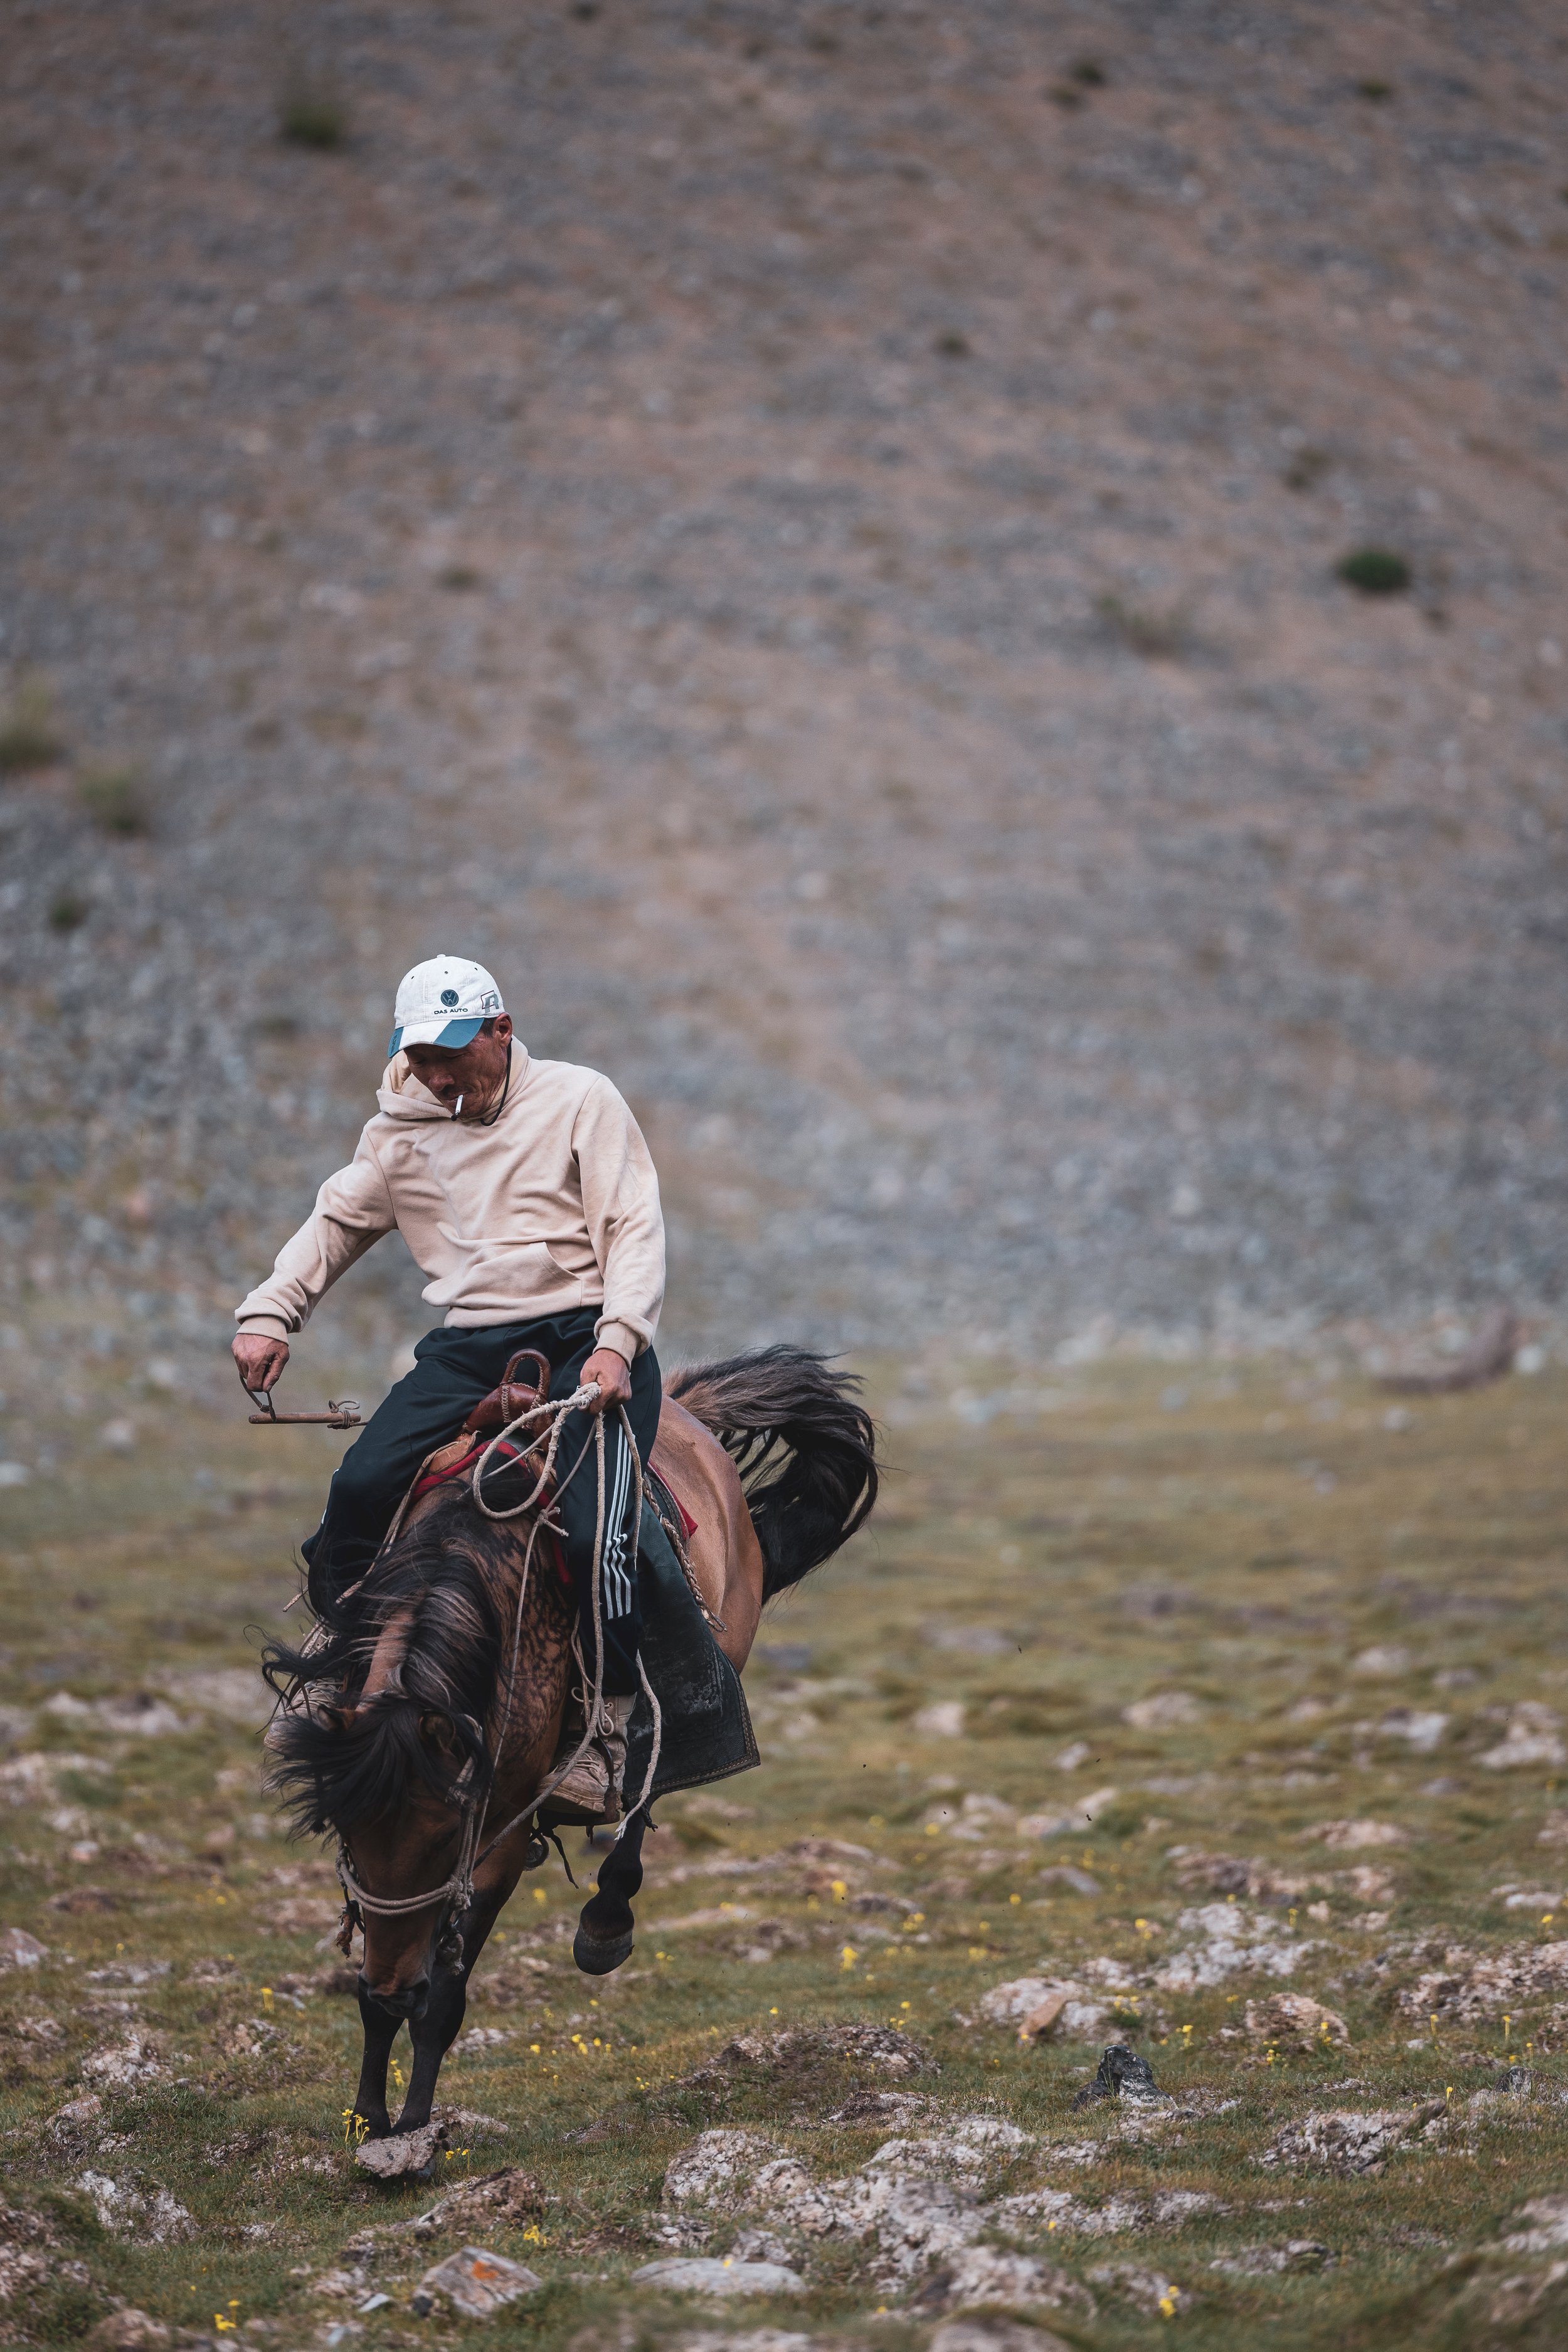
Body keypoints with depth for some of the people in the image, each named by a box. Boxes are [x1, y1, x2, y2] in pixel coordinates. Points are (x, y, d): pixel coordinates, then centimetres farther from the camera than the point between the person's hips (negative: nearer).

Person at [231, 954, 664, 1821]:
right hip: (466, 1348, 4)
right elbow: (336, 1223, 24)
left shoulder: (579, 1101, 0)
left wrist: (616, 1344, -20)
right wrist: (269, 1312, 9)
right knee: (358, 1488, -17)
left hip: (583, 1336, -4)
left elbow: (634, 1230, -5)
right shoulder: (400, 1131, 13)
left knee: (592, 1527, -26)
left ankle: (604, 1728, -12)